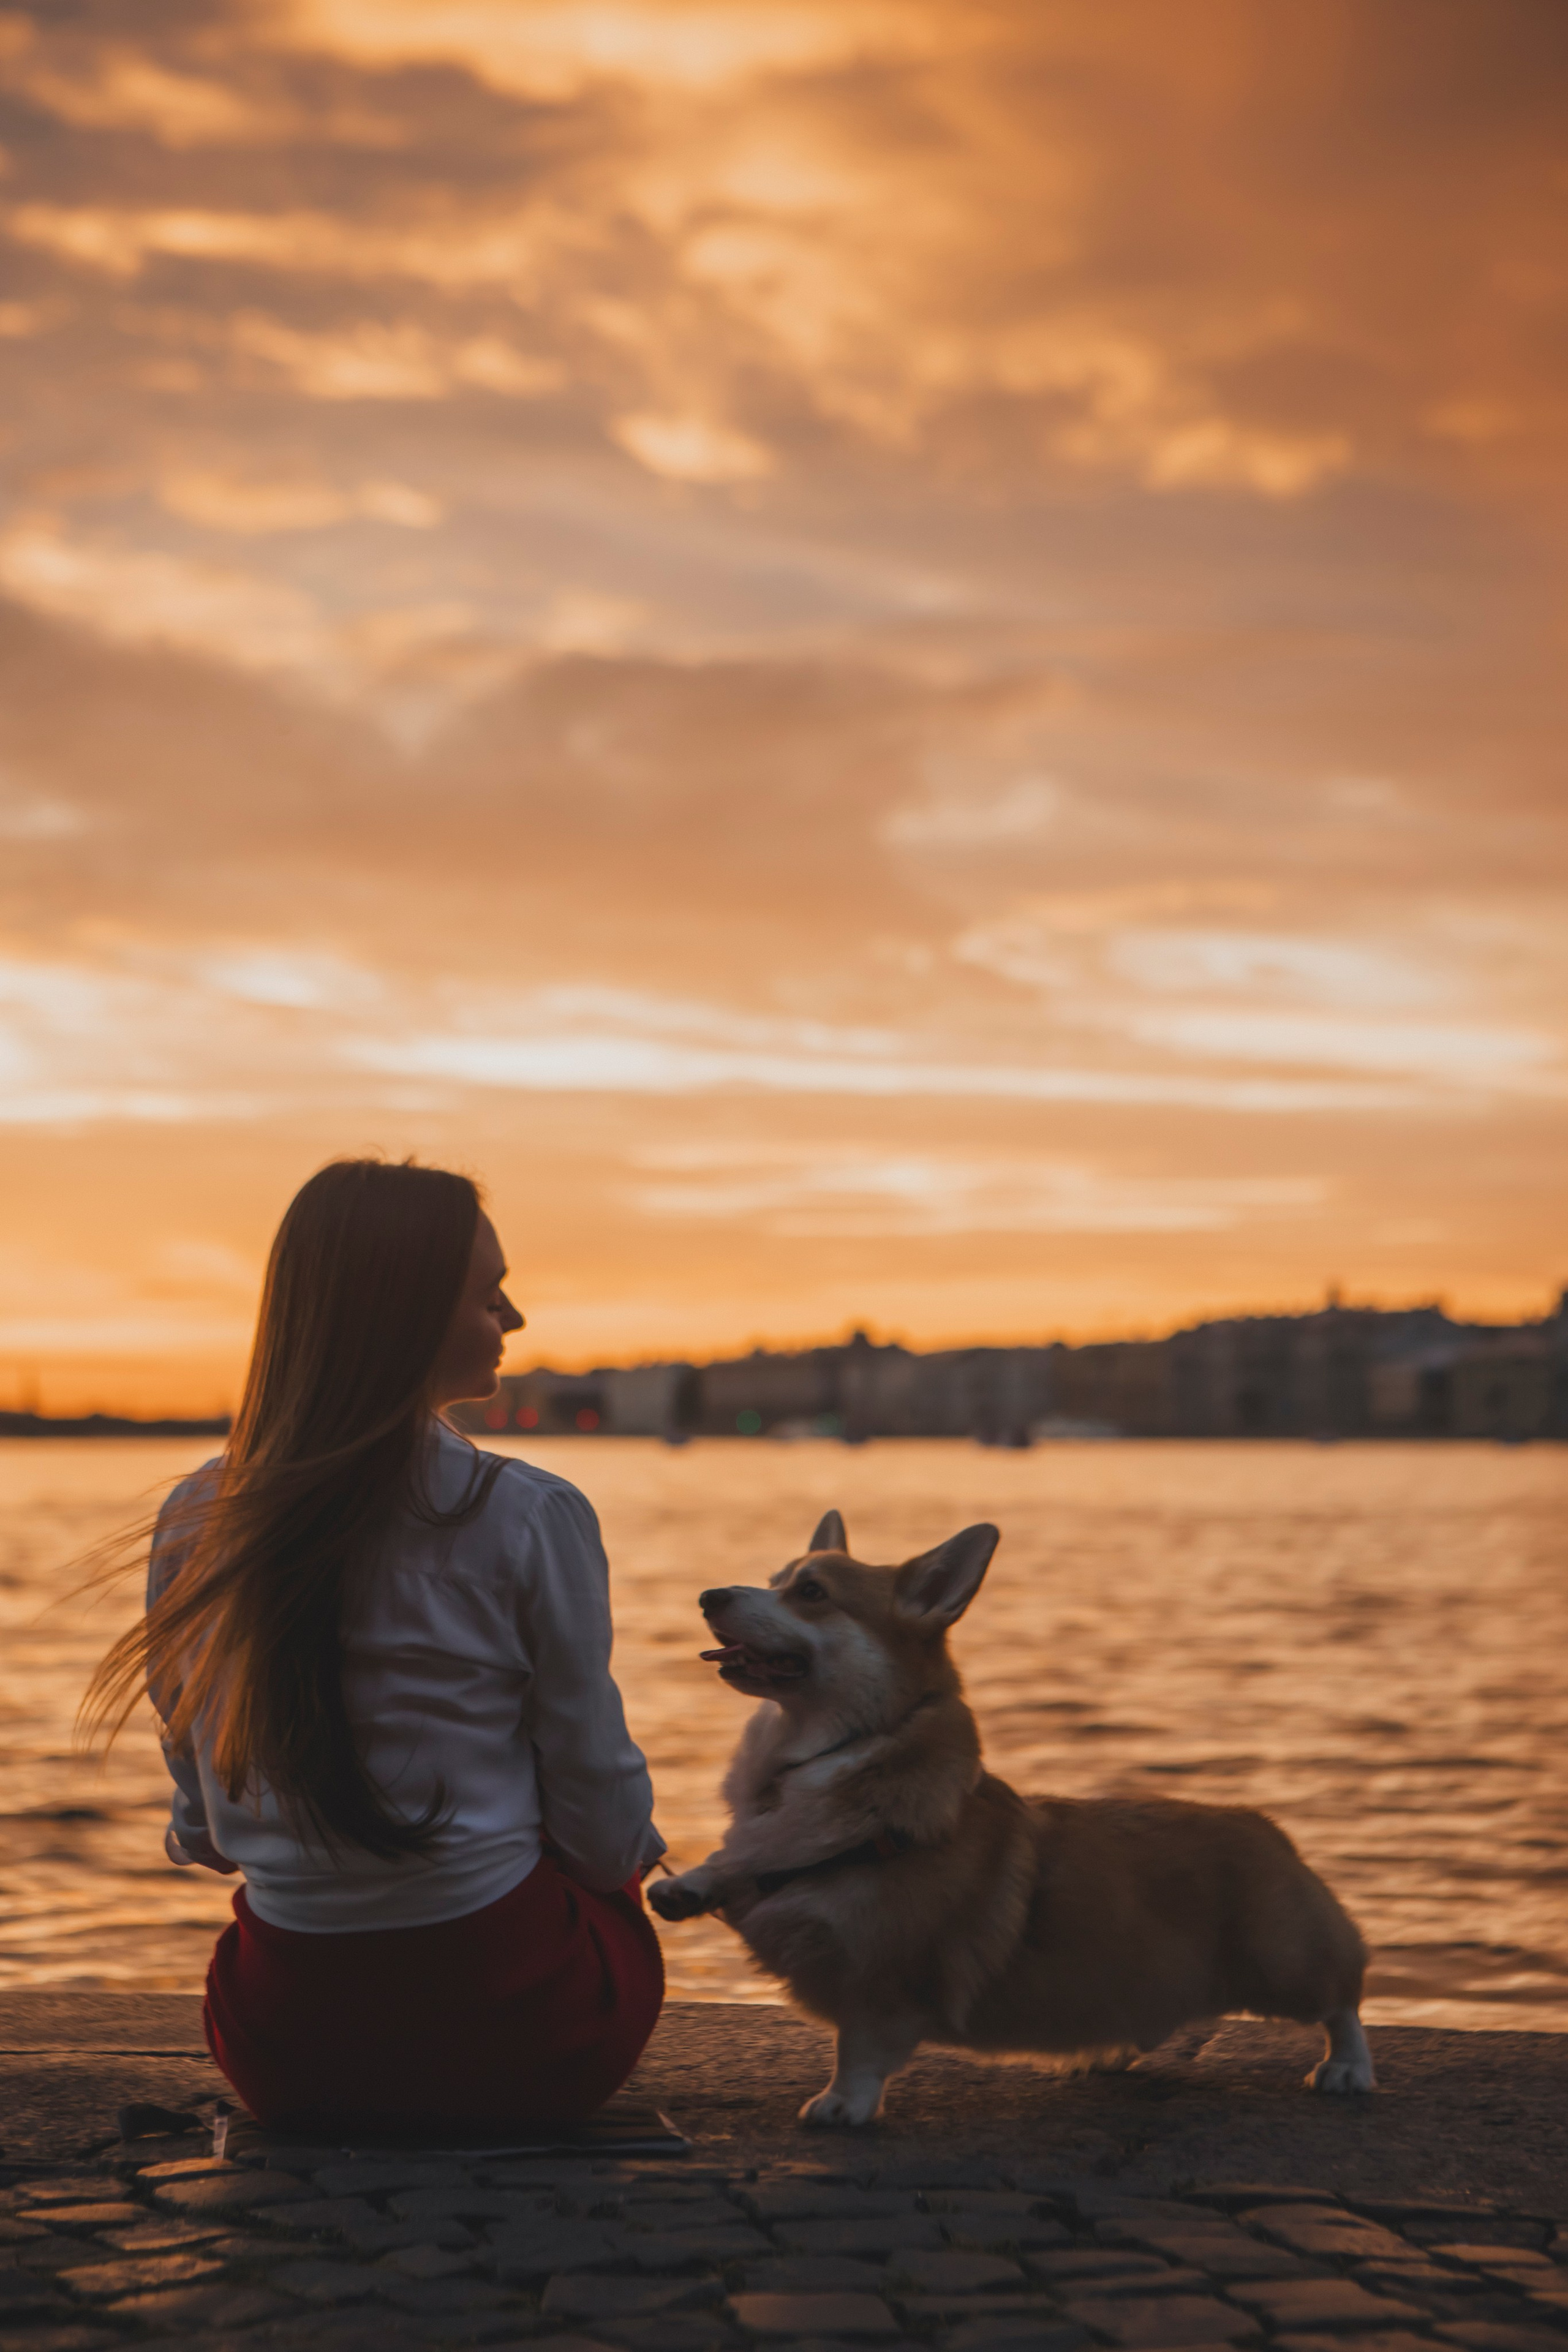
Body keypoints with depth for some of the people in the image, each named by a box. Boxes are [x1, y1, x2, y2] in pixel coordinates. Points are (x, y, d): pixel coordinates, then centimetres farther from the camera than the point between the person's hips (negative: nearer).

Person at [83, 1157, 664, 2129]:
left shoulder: (195, 1522, -2)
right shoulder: (530, 1520, -15)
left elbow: (204, 1831, 8)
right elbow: (604, 1828, -6)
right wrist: (632, 1851, 18)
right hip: (512, 2048, -4)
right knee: (614, 1879, 31)